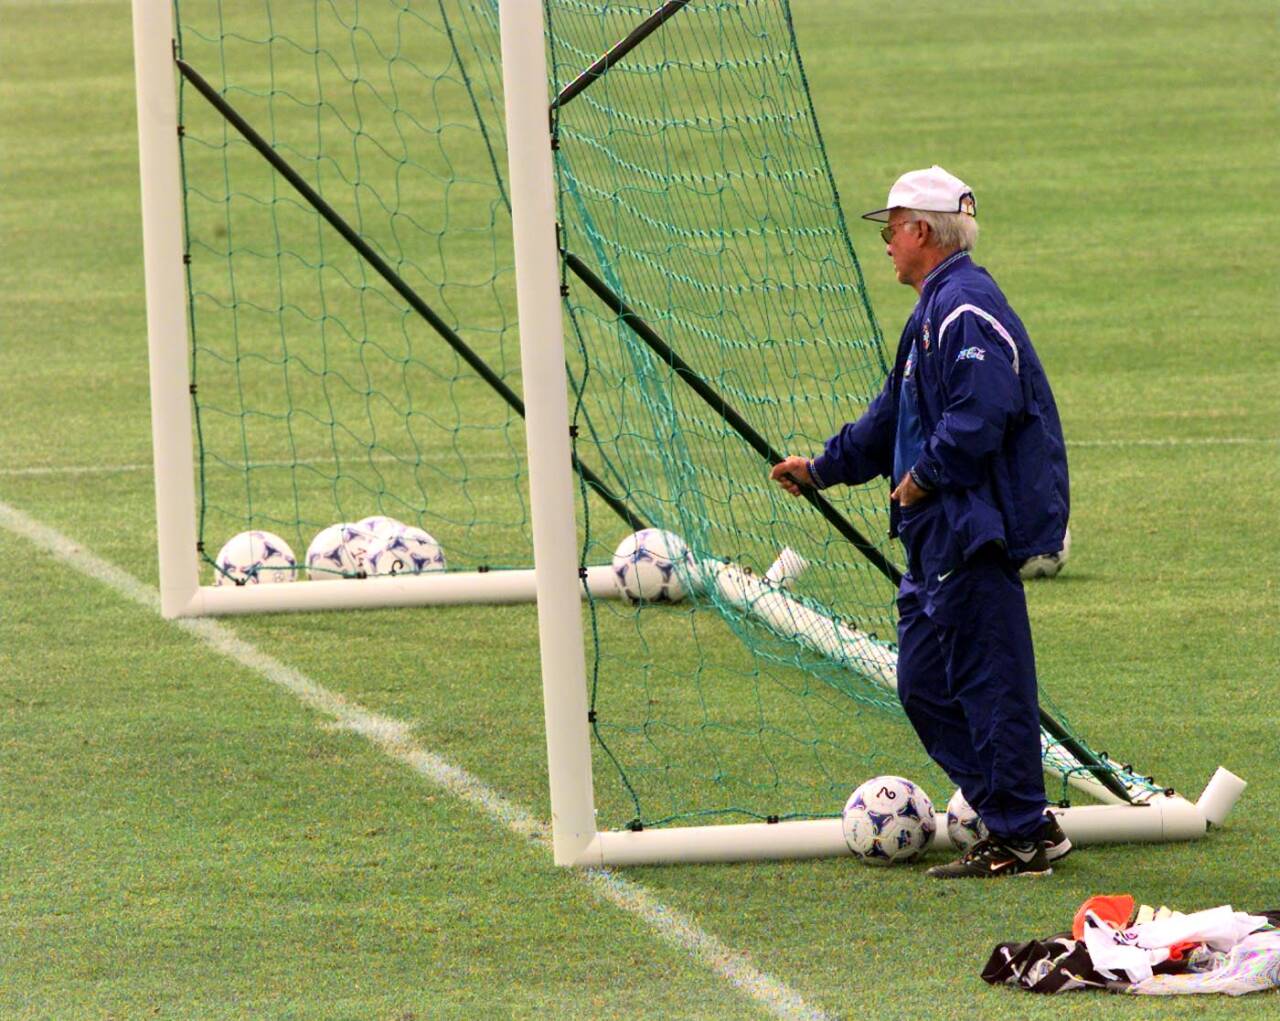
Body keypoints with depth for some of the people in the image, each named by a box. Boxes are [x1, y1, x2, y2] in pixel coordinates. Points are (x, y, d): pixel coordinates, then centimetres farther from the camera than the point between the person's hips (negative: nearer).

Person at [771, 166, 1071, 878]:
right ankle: (1018, 821, 15)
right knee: (924, 685, 11)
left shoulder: (965, 308, -15)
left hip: (975, 528, -11)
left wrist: (924, 476, -16)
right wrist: (823, 467, 33)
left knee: (986, 683, -8)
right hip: (943, 533, 11)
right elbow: (894, 417, 31)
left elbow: (982, 413, -26)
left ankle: (1023, 836, -4)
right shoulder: (936, 311, 20)